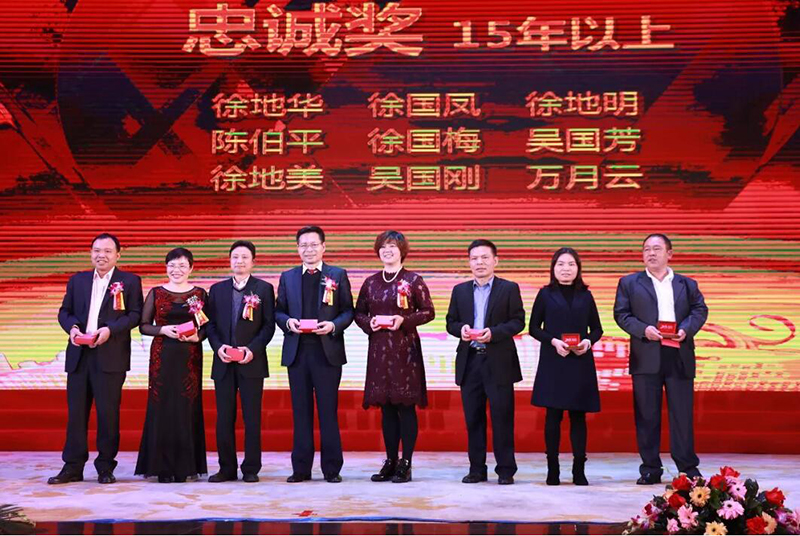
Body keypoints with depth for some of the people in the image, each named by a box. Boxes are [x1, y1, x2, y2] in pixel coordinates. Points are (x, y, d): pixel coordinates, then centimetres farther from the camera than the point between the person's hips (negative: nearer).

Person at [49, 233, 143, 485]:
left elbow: (135, 314, -3)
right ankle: (72, 467, 9)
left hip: (111, 356, -4)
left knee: (108, 412, -1)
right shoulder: (77, 280, 16)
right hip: (79, 355, 4)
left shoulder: (130, 281, 4)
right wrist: (72, 327, -6)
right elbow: (64, 311, 15)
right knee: (76, 412, 4)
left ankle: (106, 468, 7)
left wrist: (110, 329, -16)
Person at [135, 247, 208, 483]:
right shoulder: (156, 293, 7)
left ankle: (186, 466, 5)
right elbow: (144, 325, 6)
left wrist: (197, 337, -12)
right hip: (162, 356, 0)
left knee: (188, 407, -1)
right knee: (162, 407, -2)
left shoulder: (199, 294, 7)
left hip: (190, 357, 0)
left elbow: (207, 326, 8)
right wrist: (163, 330, -10)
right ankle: (163, 467, 3)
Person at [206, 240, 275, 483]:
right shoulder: (217, 289, 12)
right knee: (224, 418, 4)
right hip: (223, 363, 3)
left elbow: (269, 325, 0)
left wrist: (253, 349, -13)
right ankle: (227, 468, 11)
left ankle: (251, 468, 7)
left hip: (251, 362, -2)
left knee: (252, 417, 1)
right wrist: (218, 346, -8)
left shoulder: (264, 289, 4)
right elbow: (210, 323, 10)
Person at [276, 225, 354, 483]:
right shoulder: (287, 277, 12)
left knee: (328, 411, 1)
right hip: (297, 352, 2)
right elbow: (278, 311, 13)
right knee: (301, 411, 6)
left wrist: (334, 325, -15)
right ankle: (301, 468, 12)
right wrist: (287, 322, -8)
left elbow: (348, 311, 3)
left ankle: (332, 468, 7)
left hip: (327, 351, -2)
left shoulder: (338, 275, 5)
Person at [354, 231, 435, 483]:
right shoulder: (370, 282, 11)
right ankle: (391, 460, 14)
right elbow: (358, 313, 16)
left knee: (406, 405, -3)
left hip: (405, 347, -4)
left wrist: (404, 320, -14)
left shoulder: (413, 280, 0)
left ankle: (406, 463, 2)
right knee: (386, 406, 7)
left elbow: (428, 312, -1)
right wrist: (369, 323, -5)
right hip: (379, 347, 4)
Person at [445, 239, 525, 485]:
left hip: (499, 362, -3)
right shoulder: (460, 290, 14)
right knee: (473, 417, 6)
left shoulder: (509, 289, 3)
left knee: (502, 417, -2)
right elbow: (451, 322, 13)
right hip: (469, 361, 3)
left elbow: (518, 321, -3)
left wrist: (493, 332, -17)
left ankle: (505, 470, 5)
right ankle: (477, 469, 13)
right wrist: (461, 329, -9)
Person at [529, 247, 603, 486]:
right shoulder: (545, 294, 5)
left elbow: (597, 329, 11)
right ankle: (553, 470, 5)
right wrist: (553, 341, -12)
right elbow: (534, 328, 3)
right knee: (553, 415, -2)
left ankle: (579, 470, 6)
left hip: (580, 363, 2)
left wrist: (588, 341, -10)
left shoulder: (585, 296, 10)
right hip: (552, 362, -1)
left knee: (578, 416, 2)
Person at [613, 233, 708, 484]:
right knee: (646, 415, 1)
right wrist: (643, 329, -12)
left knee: (683, 413, 1)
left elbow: (700, 309, 10)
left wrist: (687, 329, -9)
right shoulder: (629, 283, 11)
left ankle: (688, 467, 9)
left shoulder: (687, 284, 15)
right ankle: (650, 468, 8)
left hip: (679, 357, 1)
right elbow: (621, 313, 4)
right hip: (646, 357, -1)